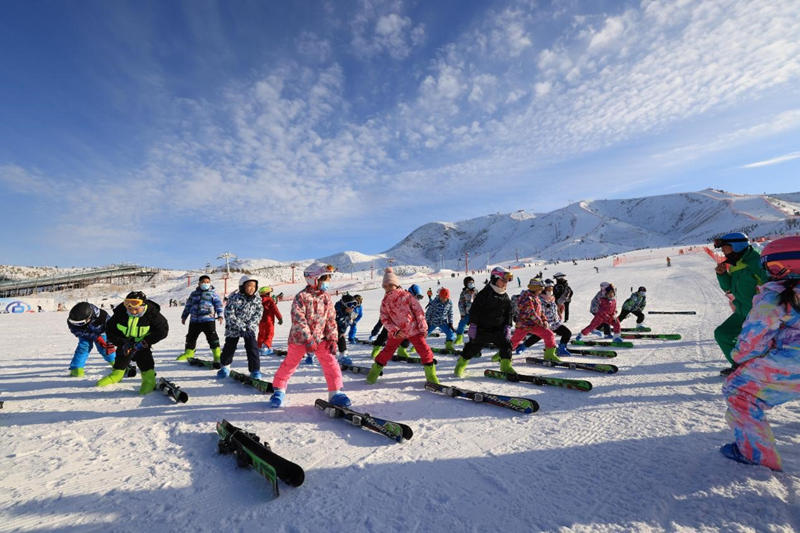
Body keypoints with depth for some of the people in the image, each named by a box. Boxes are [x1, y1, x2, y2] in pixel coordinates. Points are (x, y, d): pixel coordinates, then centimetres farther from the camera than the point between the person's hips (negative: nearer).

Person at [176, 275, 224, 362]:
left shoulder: (213, 294, 2)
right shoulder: (193, 294, 14)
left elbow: (219, 305, -2)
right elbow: (188, 306, 21)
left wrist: (220, 315, -12)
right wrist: (184, 316, 20)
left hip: (208, 320, -5)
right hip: (194, 320, 5)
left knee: (212, 336, -8)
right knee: (191, 336, 15)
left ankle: (217, 354, -2)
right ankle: (188, 353, 34)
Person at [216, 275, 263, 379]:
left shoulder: (257, 299, -6)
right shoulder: (234, 298, -17)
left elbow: (258, 314, -4)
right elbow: (229, 315, -19)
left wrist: (249, 326, -16)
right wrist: (241, 328, -23)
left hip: (250, 328, 2)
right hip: (233, 327, -1)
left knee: (252, 347, -10)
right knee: (229, 346, 9)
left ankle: (255, 370, 1)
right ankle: (225, 367, 36)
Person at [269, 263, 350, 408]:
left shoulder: (327, 298, 0)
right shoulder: (301, 297, -16)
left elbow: (331, 320, 3)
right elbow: (298, 320, -20)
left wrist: (332, 339, -4)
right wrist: (308, 340, -24)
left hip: (321, 338, 4)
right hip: (299, 338, -4)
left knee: (331, 362, -4)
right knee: (289, 364, 10)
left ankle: (335, 392, 8)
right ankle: (279, 391, 31)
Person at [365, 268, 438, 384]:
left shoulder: (406, 295, -8)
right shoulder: (385, 302, 0)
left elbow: (419, 311, -6)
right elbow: (384, 319, -1)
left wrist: (423, 328, -7)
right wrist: (395, 331, -14)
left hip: (413, 329, -1)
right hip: (396, 332, 1)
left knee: (425, 351, -4)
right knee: (387, 351, 5)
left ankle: (431, 376, 12)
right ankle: (375, 371, 24)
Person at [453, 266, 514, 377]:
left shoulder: (506, 297, 6)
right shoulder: (484, 294, -14)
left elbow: (508, 314, 14)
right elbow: (474, 310, -13)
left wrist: (508, 327, 4)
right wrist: (472, 326, -15)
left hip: (498, 329, 5)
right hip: (482, 329, -5)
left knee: (506, 344, -5)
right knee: (473, 348, 3)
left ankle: (506, 367, 14)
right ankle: (460, 367, 22)